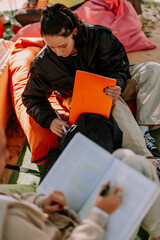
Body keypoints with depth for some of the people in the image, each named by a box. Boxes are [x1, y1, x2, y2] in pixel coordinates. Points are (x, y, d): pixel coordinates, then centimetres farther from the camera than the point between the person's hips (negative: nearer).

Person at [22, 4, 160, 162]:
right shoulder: (42, 63, -17)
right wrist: (49, 120, -22)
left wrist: (118, 85, -34)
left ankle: (143, 131, -25)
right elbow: (32, 97, -5)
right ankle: (143, 157, -36)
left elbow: (119, 66, -11)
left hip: (111, 86, 3)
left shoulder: (99, 37, -20)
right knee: (112, 102, -38)